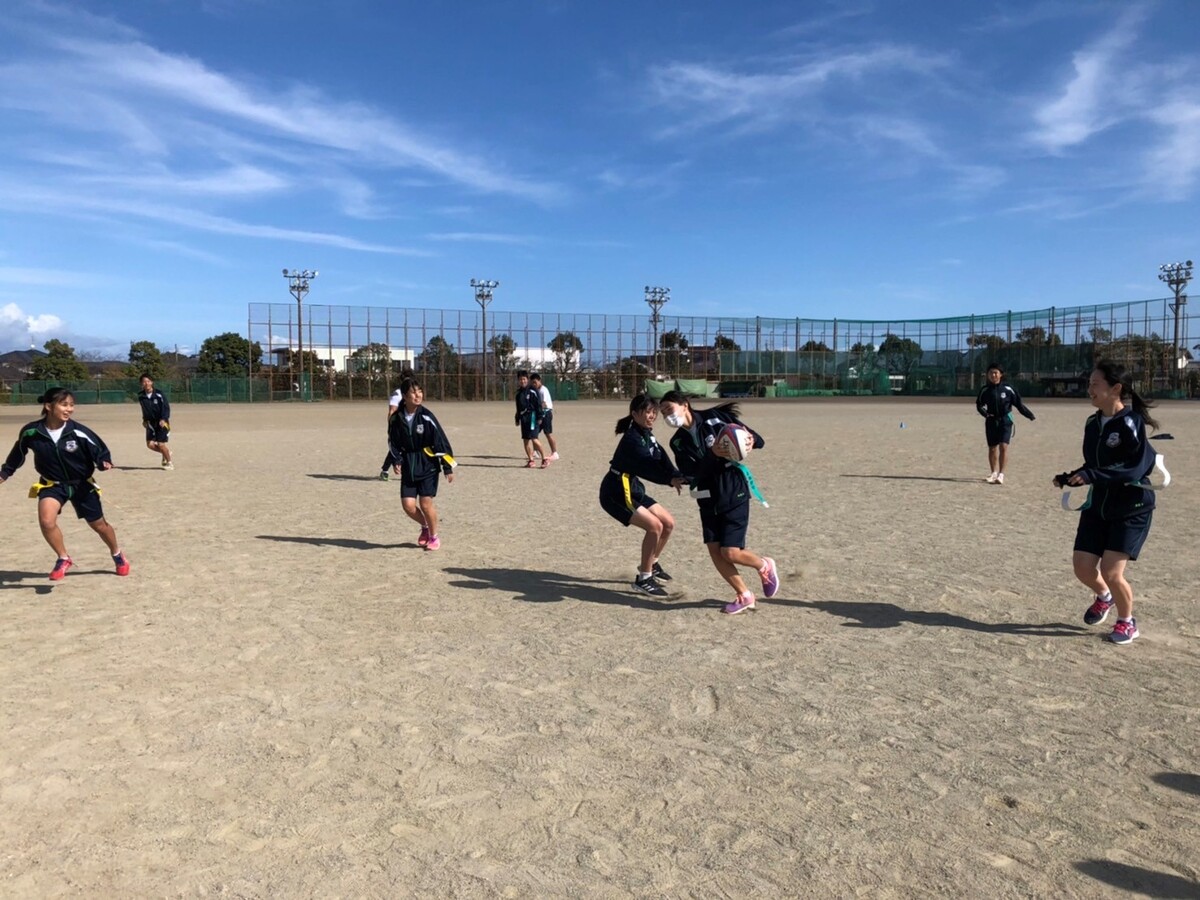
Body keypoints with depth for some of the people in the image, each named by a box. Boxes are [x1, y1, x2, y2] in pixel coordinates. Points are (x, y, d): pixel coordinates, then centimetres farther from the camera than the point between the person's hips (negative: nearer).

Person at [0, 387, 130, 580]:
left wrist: (104, 463, -35)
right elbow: (17, 455, 3)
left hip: (82, 484, 0)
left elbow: (100, 452, -14)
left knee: (99, 524, 12)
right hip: (52, 484, 1)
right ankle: (64, 559, 1)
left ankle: (117, 555, 40)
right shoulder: (30, 432, -17)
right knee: (46, 521, -24)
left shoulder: (79, 433, -23)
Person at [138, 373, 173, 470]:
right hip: (150, 422, 5)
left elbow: (166, 407, -15)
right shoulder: (141, 396, -2)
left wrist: (164, 419, -27)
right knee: (150, 444, -4)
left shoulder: (158, 394, -15)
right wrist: (144, 419, 13)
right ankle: (166, 452, 24)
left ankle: (169, 462, 13)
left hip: (162, 422, -5)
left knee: (161, 444, -8)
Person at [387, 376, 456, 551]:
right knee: (408, 505, -1)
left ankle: (434, 537, 17)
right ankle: (425, 527, 30)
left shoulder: (426, 417, -13)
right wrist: (396, 461, -6)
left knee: (425, 503, -6)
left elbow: (441, 441, -9)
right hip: (408, 466, 3)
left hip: (428, 465, -3)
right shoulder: (396, 418, -3)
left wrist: (448, 467, -9)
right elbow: (393, 443, 10)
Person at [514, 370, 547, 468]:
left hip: (532, 416, -8)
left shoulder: (532, 391, -7)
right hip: (523, 417, 8)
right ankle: (531, 461, 11)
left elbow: (538, 404, -9)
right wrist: (517, 418, 20)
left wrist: (539, 417, -13)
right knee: (525, 439, 5)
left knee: (534, 438, -16)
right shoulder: (519, 392, 14)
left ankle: (544, 458, -6)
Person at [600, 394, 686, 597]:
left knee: (668, 523, 9)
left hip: (632, 489, 10)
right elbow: (646, 467, -36)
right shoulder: (632, 439, -23)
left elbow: (661, 460, -7)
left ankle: (651, 564, 29)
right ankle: (643, 579, -5)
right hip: (615, 493, -10)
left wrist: (679, 476, -24)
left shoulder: (647, 435, 6)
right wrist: (671, 480, -48)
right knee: (655, 526, -18)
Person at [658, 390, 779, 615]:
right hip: (707, 499, 5)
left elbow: (758, 440, -4)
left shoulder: (715, 418, -9)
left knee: (730, 553, -8)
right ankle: (744, 596, 20)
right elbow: (691, 473, -14)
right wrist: (716, 454, -28)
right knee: (715, 551, 0)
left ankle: (765, 566, 24)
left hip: (734, 495, -5)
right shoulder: (678, 442, 3)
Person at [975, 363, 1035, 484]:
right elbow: (979, 404, 11)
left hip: (1005, 420, -3)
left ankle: (1001, 474, -14)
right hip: (991, 421, 3)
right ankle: (994, 473, 25)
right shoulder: (985, 390, 1)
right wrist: (985, 413, -8)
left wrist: (1030, 416, 0)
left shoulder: (1008, 388, -5)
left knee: (1003, 446, -14)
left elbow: (1018, 403, 1)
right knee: (992, 448, 9)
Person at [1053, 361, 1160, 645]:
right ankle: (1103, 596, 37)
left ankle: (1127, 622, 18)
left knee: (1111, 572, -10)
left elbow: (1139, 467, -28)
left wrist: (1092, 475, -35)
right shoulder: (1093, 423, 3)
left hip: (1132, 509, -6)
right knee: (1082, 567, 3)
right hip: (1097, 505, 6)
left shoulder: (1131, 422, -18)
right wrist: (1069, 478, -4)